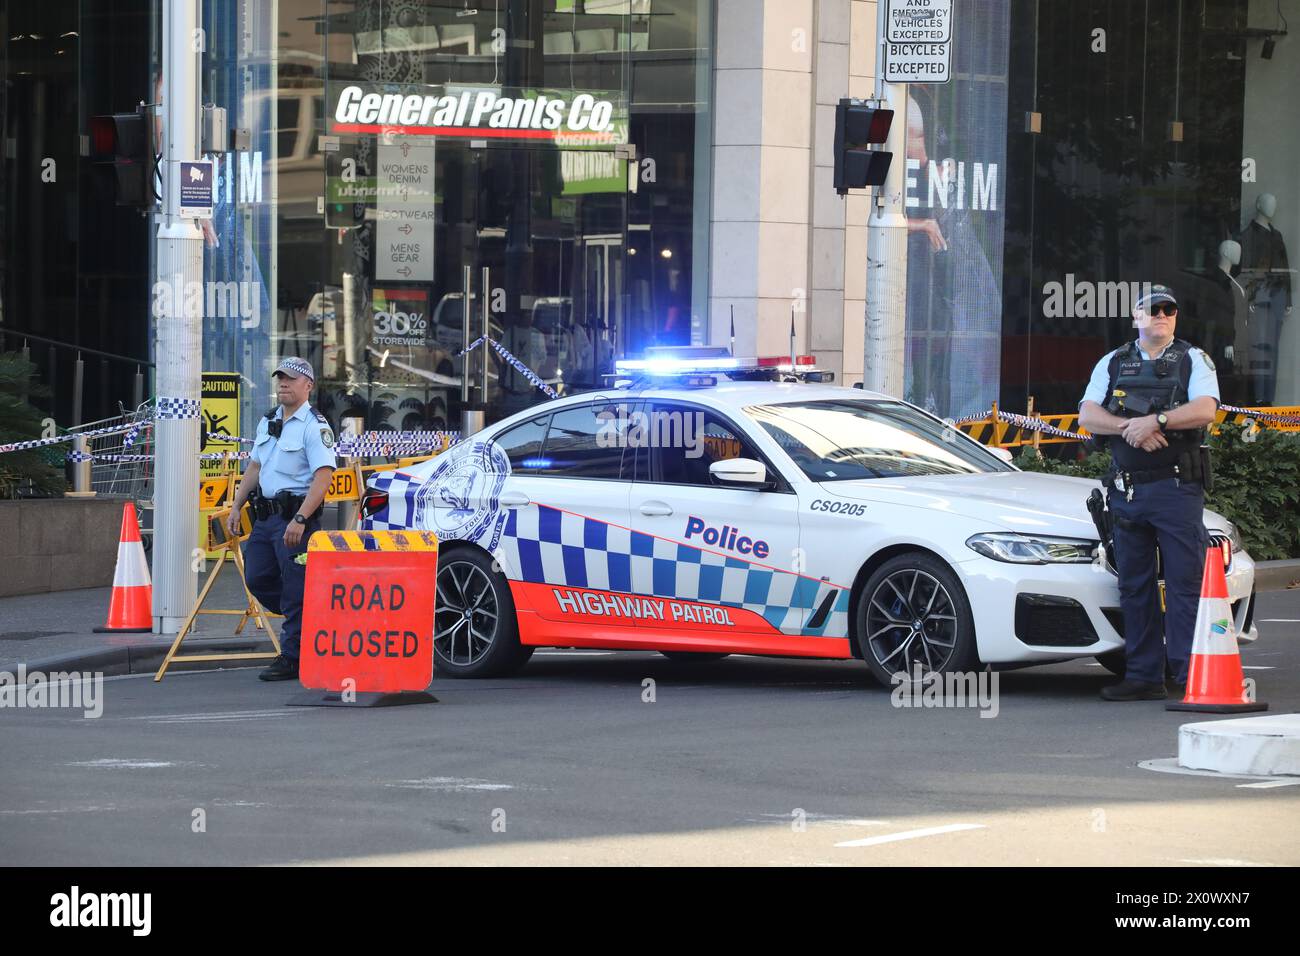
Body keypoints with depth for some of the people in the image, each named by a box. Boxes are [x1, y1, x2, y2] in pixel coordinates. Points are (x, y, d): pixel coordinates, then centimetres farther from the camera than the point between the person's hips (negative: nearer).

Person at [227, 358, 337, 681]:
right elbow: (255, 467, 25)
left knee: (296, 590, -5)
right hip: (265, 516, 9)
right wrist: (236, 506, 18)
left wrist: (299, 520, -27)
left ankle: (291, 659, -1)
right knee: (257, 579, 10)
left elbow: (323, 476, -20)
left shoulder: (315, 426, -11)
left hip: (295, 517, -9)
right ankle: (310, 621, 27)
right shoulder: (268, 421, 15)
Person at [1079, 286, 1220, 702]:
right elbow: (1087, 415, 4)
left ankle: (1188, 675, -9)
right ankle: (1143, 677, 10)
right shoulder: (1113, 364, 16)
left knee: (1186, 584, -8)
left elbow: (1205, 410, -9)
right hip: (1127, 490, 4)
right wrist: (1129, 427, -12)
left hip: (1177, 485, -4)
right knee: (1134, 586, 6)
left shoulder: (1193, 360, 7)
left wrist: (1156, 421, -17)